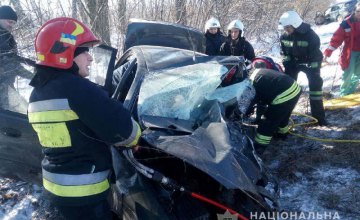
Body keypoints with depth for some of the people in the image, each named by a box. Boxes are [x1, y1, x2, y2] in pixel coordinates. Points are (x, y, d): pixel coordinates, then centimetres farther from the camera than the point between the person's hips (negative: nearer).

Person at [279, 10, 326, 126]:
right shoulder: (284, 36, -13)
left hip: (310, 62, -4)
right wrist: (287, 65, -6)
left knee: (315, 85, -11)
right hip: (293, 62, 4)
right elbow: (284, 53, 0)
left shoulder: (310, 35, -26)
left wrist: (314, 70, -25)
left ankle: (318, 116, -4)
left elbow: (315, 55, -23)